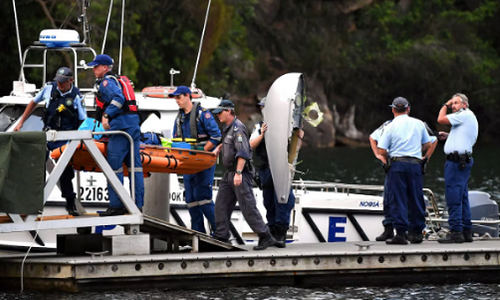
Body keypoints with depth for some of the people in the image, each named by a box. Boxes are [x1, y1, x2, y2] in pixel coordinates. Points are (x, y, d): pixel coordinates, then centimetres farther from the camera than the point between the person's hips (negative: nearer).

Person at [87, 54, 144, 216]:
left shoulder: (107, 81, -4)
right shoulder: (119, 80, 24)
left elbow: (118, 98, -20)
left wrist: (106, 115, -24)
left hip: (121, 125, -10)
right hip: (134, 124, 10)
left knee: (114, 166, -9)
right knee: (135, 165, 8)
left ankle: (116, 205, -12)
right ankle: (138, 204, 8)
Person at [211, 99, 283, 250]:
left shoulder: (237, 129, -16)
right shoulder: (228, 128, 15)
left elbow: (243, 153, -25)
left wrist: (238, 173, -30)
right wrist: (218, 148, 21)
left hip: (241, 172, -10)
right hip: (229, 173, 10)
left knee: (248, 206, -11)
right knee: (221, 204, 10)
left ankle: (265, 237, -8)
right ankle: (221, 236, 15)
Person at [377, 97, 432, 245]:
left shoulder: (391, 126, -1)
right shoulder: (418, 124, 9)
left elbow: (382, 150, -6)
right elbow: (427, 144, 17)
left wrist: (386, 158, 14)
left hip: (397, 164, -3)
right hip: (415, 164, 3)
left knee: (397, 200, -2)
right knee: (416, 199, 9)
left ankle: (401, 233, -7)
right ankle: (416, 232, 13)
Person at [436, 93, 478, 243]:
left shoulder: (464, 115, -10)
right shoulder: (470, 118, 21)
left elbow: (441, 119, -13)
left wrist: (445, 105, 2)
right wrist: (448, 136, 18)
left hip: (456, 161, -11)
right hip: (464, 161, 11)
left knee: (454, 197, -11)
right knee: (462, 197, 12)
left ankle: (456, 231, -14)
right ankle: (466, 232, 13)